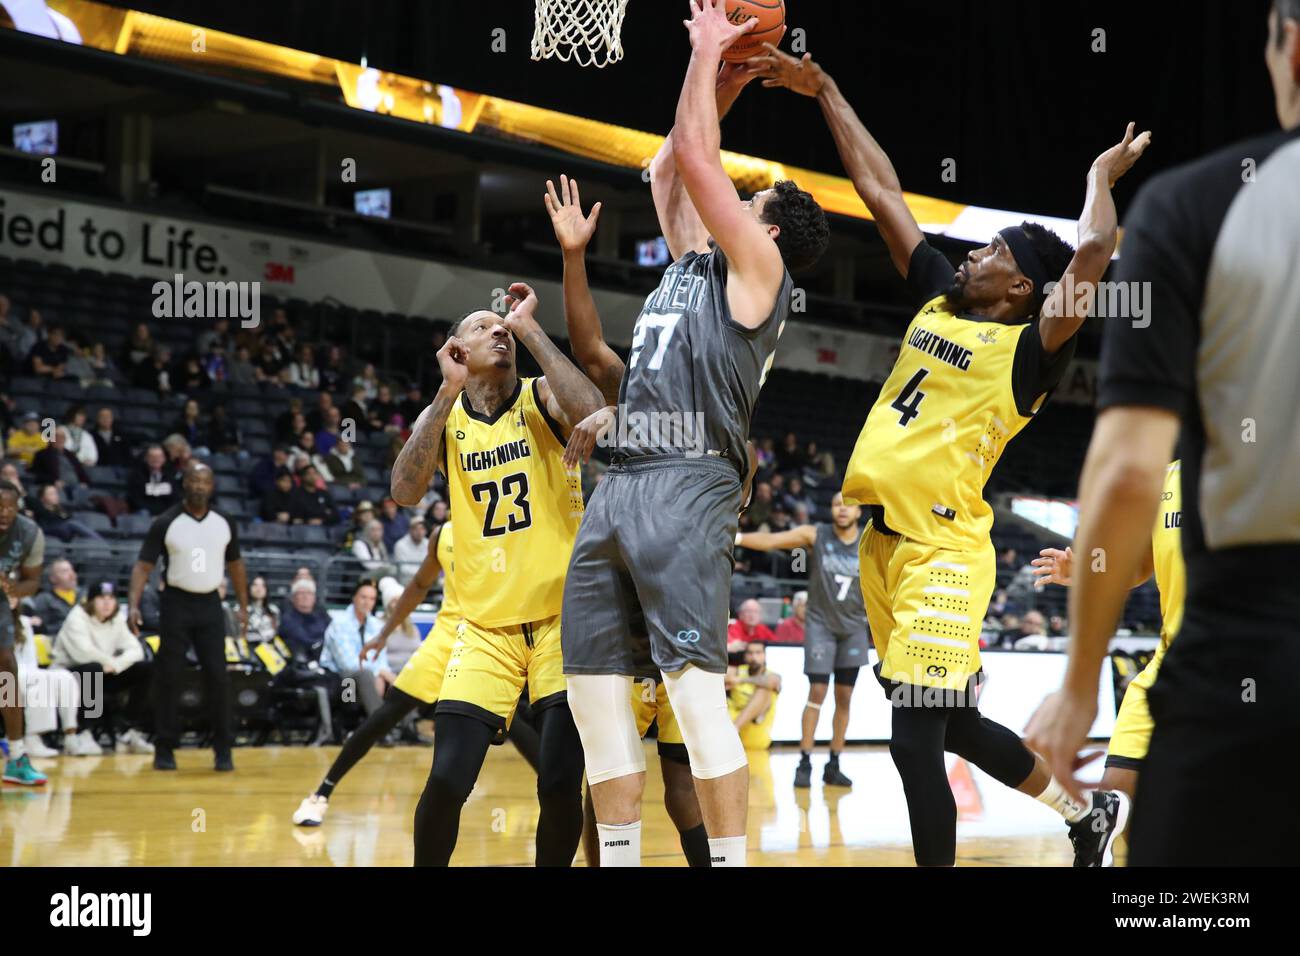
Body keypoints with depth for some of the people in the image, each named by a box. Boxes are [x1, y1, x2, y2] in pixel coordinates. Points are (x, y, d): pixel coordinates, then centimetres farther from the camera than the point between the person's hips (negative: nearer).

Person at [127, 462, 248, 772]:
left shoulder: (224, 523, 5)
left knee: (218, 677, -3)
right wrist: (134, 605, -19)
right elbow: (143, 565, -7)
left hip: (209, 604, 2)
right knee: (168, 677, -2)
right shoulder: (166, 523, -6)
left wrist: (243, 606, 12)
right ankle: (164, 749, 7)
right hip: (177, 602, -2)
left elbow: (235, 565, 16)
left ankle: (223, 749, 4)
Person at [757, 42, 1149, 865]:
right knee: (952, 723, 17)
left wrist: (1103, 176, -5)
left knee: (915, 736, -13)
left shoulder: (1028, 350, -8)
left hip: (942, 552, -8)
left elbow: (1093, 250, -22)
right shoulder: (940, 302, 12)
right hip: (884, 543, 8)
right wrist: (826, 95, 16)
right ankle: (1083, 811, 35)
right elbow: (881, 192, 15)